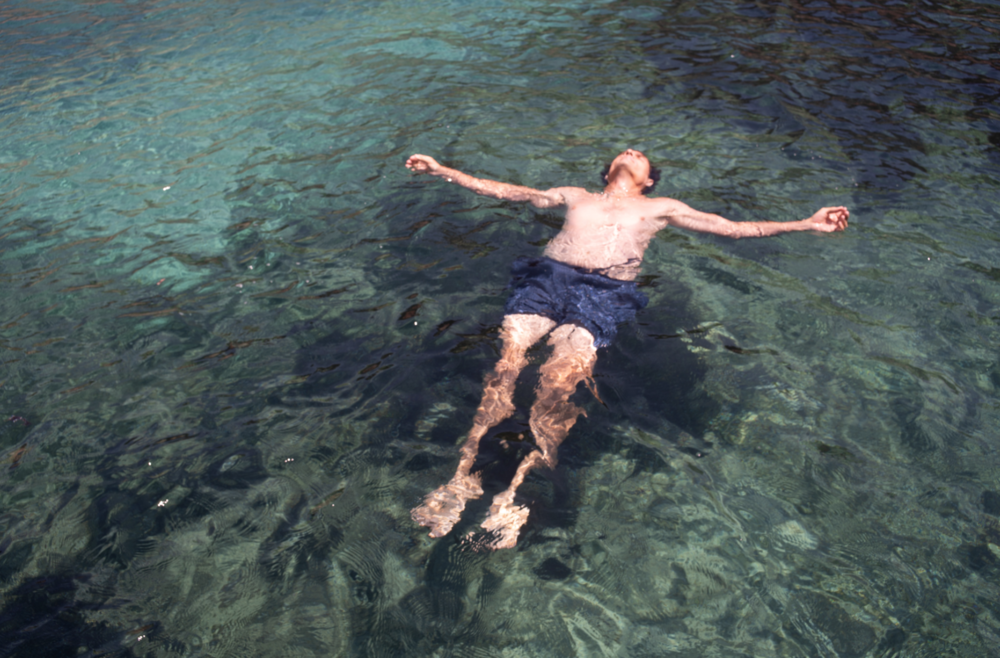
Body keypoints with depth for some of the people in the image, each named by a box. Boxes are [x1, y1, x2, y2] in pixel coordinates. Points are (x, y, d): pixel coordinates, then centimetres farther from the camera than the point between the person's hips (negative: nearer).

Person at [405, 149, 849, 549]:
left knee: (558, 381, -30)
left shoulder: (660, 209, 29)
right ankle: (463, 477, -25)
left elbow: (733, 228, 22)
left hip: (603, 292, -2)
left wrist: (806, 224, 13)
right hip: (546, 277, 2)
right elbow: (502, 191, 31)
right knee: (505, 363, -26)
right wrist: (442, 170, 28)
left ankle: (514, 490, -29)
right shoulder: (575, 197, 33)